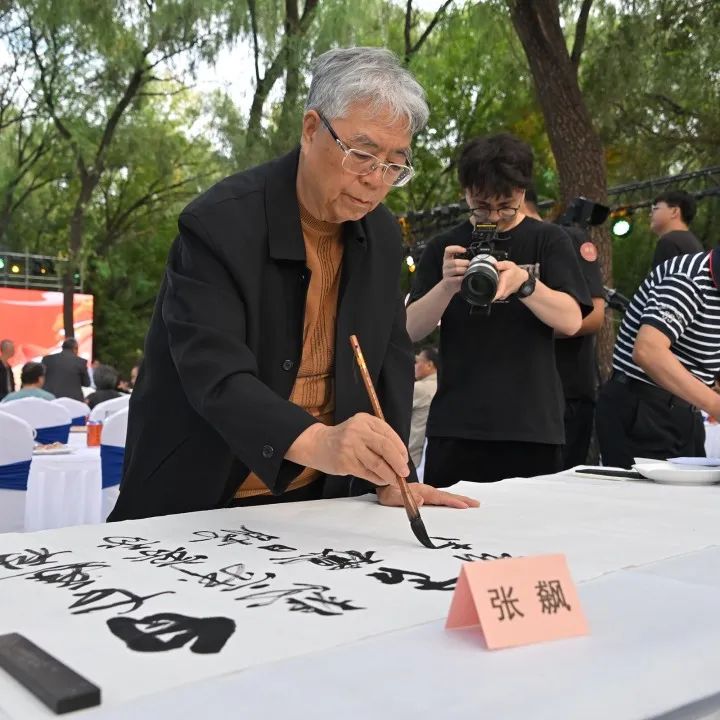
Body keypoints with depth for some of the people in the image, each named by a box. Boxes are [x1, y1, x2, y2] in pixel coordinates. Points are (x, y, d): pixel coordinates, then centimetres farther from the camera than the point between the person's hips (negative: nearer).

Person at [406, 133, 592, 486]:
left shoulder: (548, 240, 5)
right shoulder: (444, 247, 8)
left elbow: (570, 321, -6)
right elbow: (412, 330, -1)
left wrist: (524, 282, -25)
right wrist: (447, 287, -21)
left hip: (533, 427, 0)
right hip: (455, 427, 1)